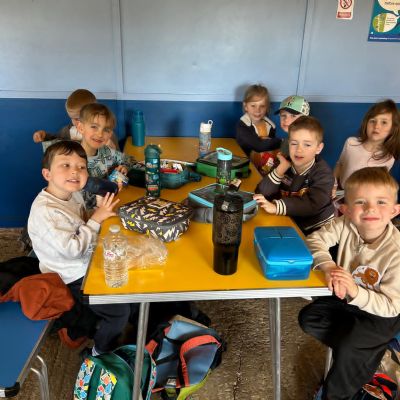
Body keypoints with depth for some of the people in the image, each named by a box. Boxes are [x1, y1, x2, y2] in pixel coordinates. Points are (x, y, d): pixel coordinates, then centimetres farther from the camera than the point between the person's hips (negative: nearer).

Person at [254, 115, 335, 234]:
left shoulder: (323, 173, -12)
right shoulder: (285, 165, -2)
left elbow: (312, 204, -28)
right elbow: (261, 194, -11)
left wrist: (276, 207, -38)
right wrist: (281, 168, -19)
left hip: (318, 229, -4)